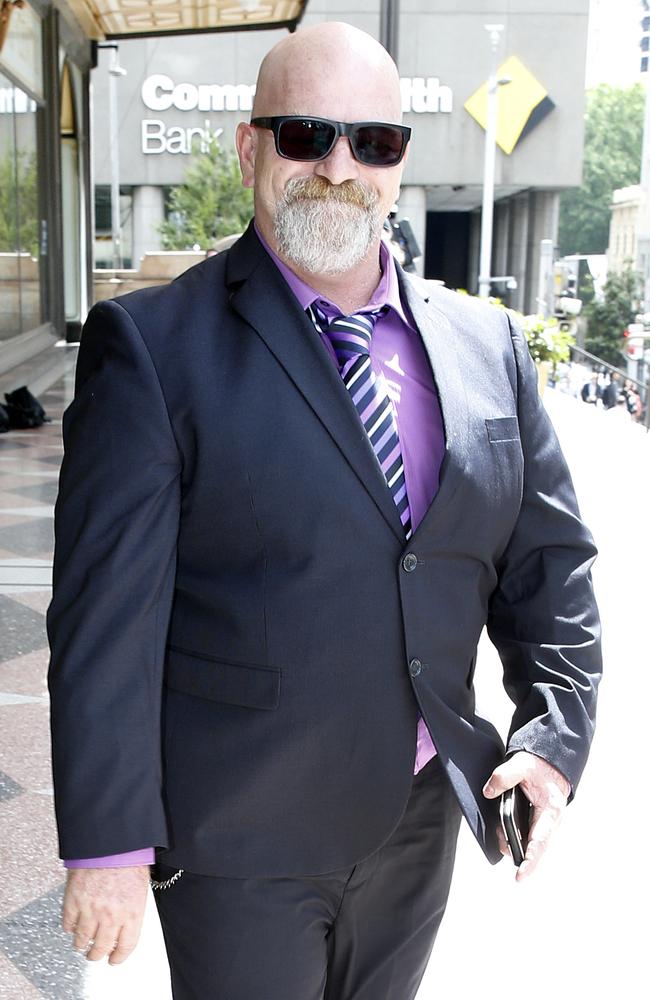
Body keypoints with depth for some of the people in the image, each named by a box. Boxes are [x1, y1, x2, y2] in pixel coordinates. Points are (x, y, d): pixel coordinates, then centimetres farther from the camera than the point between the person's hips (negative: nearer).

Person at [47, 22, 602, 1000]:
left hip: (419, 819, 4)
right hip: (237, 842, -4)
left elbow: (548, 559, 7)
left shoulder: (486, 343, 2)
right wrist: (109, 843, -15)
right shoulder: (153, 344, -12)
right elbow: (108, 611, -15)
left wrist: (556, 732, -4)